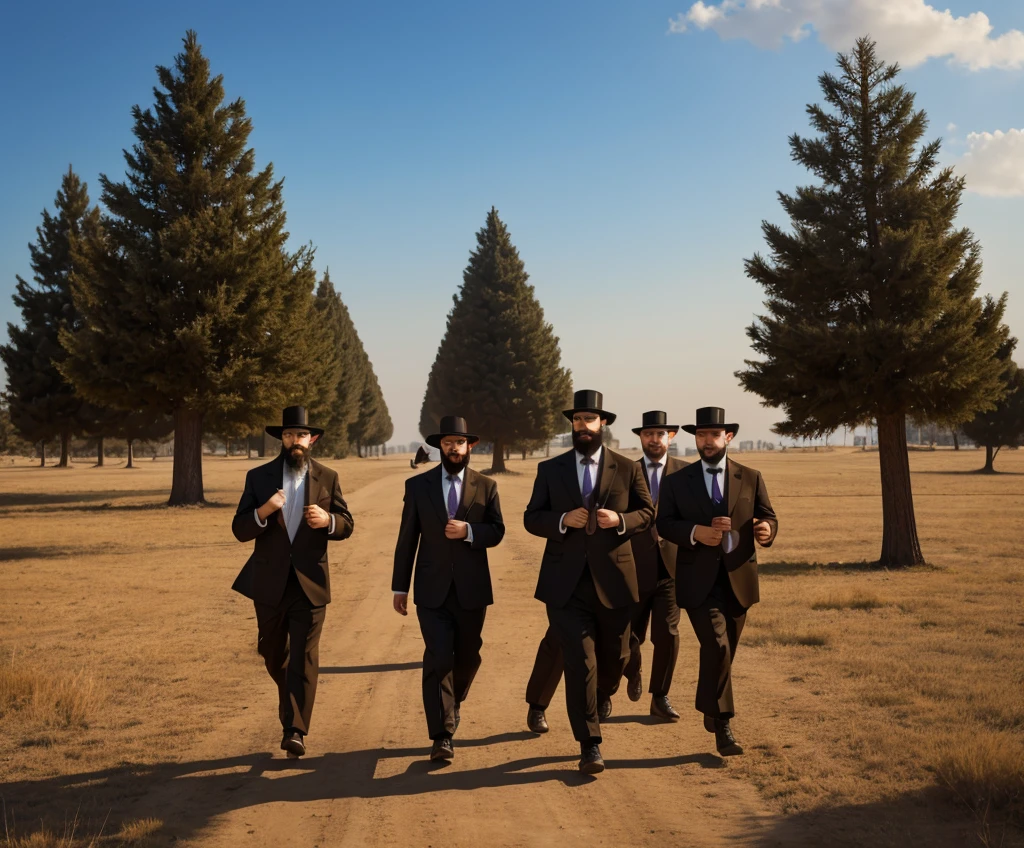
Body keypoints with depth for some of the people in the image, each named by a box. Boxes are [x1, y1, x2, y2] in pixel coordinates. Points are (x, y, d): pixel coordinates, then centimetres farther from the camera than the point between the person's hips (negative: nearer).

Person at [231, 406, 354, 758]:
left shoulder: (328, 478, 1)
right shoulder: (258, 477, 0)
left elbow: (346, 526, 4)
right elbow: (240, 530, -3)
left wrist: (328, 520, -18)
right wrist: (263, 512, -24)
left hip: (310, 583, -2)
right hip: (270, 583, 2)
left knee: (304, 658, -8)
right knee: (273, 654, 17)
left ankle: (295, 730, -6)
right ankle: (291, 705, 45)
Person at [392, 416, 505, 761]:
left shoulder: (486, 486, 3)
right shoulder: (417, 485, 2)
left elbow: (497, 532, 0)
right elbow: (407, 539, 3)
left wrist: (468, 531, -20)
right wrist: (400, 587, 2)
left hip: (471, 589, 2)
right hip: (432, 589, -2)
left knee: (468, 656, 13)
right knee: (439, 657, -12)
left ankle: (454, 702, 43)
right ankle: (442, 736, -9)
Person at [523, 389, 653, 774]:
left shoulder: (627, 468, 3)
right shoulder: (550, 469, 5)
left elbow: (647, 512, 8)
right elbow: (531, 518, 5)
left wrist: (620, 520, -13)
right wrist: (563, 520, -16)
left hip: (612, 580, 1)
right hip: (566, 583, -1)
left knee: (615, 655, 13)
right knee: (580, 662, -7)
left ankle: (601, 696, 48)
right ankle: (590, 746, 0)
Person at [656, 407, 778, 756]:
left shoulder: (750, 478, 7)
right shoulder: (677, 481, 4)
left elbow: (768, 518, 6)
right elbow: (664, 524, 0)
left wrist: (767, 530, -18)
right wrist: (695, 532, -19)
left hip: (738, 579, 3)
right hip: (698, 580, -3)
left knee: (725, 653, 12)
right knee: (716, 646, -18)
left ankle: (710, 711, 34)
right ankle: (722, 725, -9)